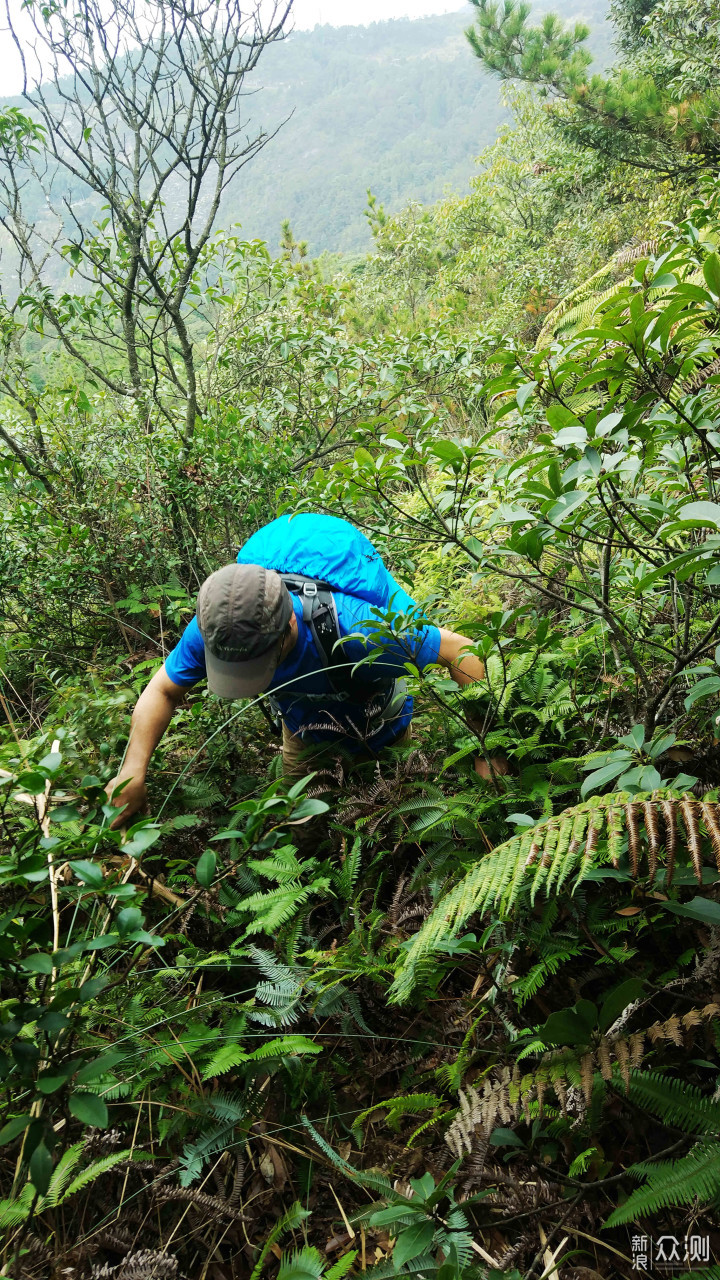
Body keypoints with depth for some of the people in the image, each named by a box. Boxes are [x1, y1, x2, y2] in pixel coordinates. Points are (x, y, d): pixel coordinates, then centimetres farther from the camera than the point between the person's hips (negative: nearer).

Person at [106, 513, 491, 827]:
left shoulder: (353, 628, -50)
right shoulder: (213, 629, -37)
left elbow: (459, 651, -38)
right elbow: (162, 691, -18)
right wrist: (133, 772, -31)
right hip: (301, 712, 3)